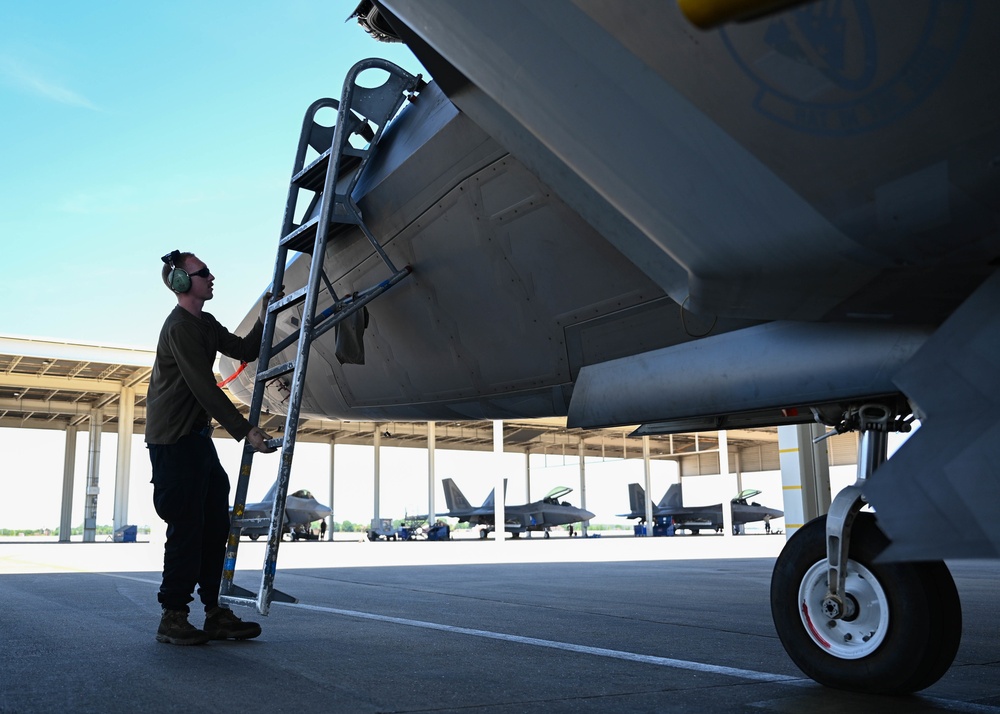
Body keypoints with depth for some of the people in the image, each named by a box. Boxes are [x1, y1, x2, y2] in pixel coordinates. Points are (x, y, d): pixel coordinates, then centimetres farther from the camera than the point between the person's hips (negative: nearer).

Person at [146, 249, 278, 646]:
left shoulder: (205, 325, 16)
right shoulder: (179, 328, -14)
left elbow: (245, 350, 20)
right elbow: (204, 387, -21)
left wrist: (265, 316, 9)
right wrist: (245, 430, -23)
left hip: (196, 438, 10)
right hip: (173, 440, -10)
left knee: (214, 526, 8)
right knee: (186, 528, -8)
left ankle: (214, 613, 13)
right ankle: (172, 618, 2)